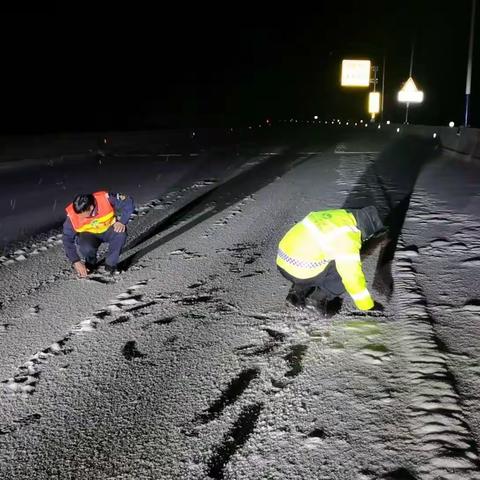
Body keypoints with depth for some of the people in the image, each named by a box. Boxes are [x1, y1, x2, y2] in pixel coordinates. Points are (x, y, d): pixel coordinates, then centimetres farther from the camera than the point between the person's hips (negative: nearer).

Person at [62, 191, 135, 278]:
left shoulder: (105, 198, -31)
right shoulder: (72, 216, -25)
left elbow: (128, 202, -20)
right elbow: (67, 240, -17)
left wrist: (122, 222, -32)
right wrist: (76, 261, -21)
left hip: (108, 229, 0)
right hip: (89, 234, 0)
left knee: (120, 233, -33)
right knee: (86, 248, -33)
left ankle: (110, 264, -10)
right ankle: (90, 264, 4)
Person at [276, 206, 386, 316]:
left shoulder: (336, 216, 9)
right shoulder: (347, 238, -17)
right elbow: (353, 275, -14)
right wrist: (368, 305, -1)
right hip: (299, 271, -8)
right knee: (346, 271, 2)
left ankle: (298, 291, 18)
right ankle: (317, 299, 7)